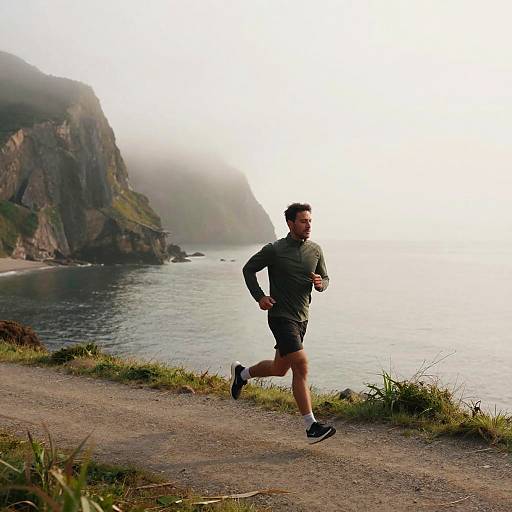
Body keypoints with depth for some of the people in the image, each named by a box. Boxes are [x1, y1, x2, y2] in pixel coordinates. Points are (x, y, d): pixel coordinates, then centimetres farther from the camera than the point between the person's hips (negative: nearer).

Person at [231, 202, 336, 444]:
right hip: (281, 316, -7)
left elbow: (325, 279, 15)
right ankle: (311, 427, -9)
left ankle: (241, 373, 44)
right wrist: (259, 297, -9)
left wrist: (320, 283, -9)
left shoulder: (315, 250, 5)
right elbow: (248, 269, 2)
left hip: (301, 317, 7)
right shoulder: (274, 250, -10)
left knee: (280, 369, 17)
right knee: (301, 367, -15)